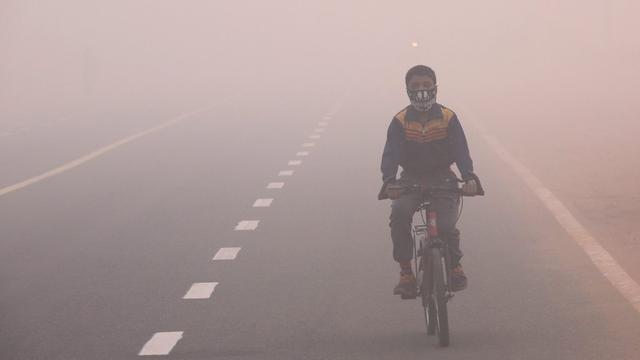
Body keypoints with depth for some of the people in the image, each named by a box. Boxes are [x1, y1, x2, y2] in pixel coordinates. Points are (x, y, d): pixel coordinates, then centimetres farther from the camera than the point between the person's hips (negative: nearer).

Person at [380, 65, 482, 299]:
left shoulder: (448, 118, -4)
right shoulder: (400, 122, -3)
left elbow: (461, 150, -13)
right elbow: (391, 154, -14)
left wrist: (469, 178, -32)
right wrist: (389, 181, -34)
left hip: (442, 180, -1)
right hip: (411, 180, 1)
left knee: (446, 226, -22)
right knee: (399, 214, -29)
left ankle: (455, 266, 10)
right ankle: (406, 272, -16)